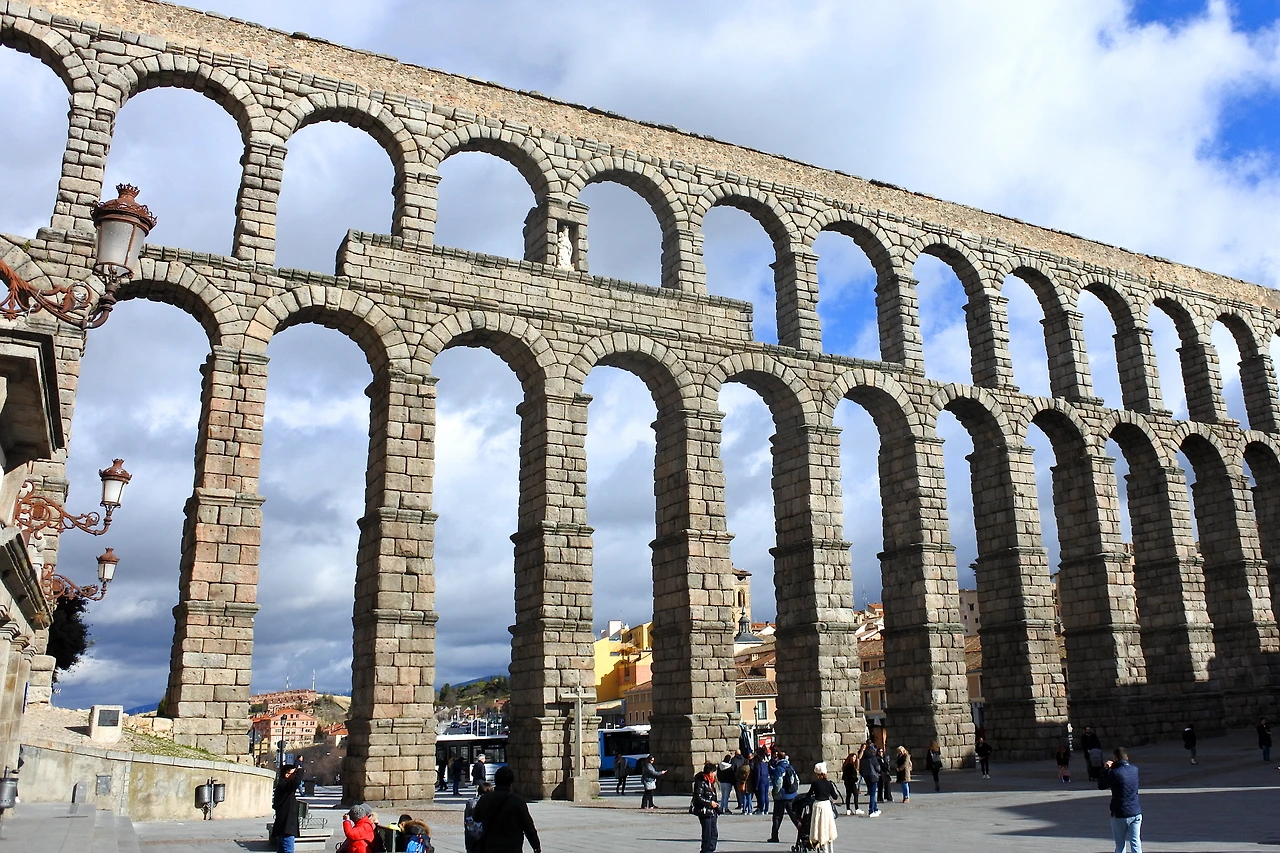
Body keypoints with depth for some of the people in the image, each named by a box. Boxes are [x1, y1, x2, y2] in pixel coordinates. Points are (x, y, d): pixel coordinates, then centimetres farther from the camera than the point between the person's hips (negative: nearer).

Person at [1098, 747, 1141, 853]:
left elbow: (1101, 786, -2)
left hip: (1120, 814, -4)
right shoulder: (1135, 770, 1)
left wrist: (1105, 769, 3)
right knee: (1136, 843, 3)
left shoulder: (1114, 773, -15)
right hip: (1136, 813, 4)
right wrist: (1113, 767, 15)